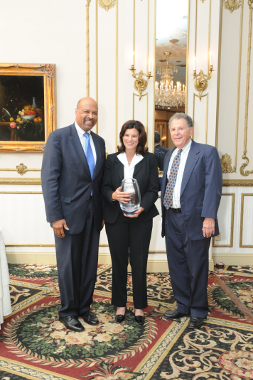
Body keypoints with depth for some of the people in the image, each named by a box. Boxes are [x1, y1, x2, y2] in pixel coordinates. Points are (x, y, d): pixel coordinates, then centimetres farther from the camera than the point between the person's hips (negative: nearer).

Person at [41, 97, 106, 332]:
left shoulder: (99, 142, 11)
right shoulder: (58, 137, -7)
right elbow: (49, 179, -12)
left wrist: (102, 212, 9)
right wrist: (55, 216, -17)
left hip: (92, 213, 6)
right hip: (69, 212, -5)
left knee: (90, 263, 13)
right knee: (69, 264, 7)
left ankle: (84, 307, 32)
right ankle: (68, 311, 26)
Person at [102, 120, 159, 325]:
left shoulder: (149, 159, 3)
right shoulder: (112, 159, 7)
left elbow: (153, 189, -1)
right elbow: (105, 186, 3)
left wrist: (141, 208, -16)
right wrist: (113, 195, -20)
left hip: (141, 218, -1)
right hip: (116, 217, 1)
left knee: (139, 263, 4)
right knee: (118, 262, 8)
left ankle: (139, 306, 21)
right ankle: (120, 305, 25)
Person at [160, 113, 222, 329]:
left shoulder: (207, 152, -5)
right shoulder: (169, 155, 16)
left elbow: (213, 187, -12)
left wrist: (209, 217, -19)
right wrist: (164, 214, 8)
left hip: (195, 220, -6)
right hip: (172, 219, 6)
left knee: (197, 268, 5)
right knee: (177, 266, 14)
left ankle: (198, 311, 23)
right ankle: (183, 306, 32)